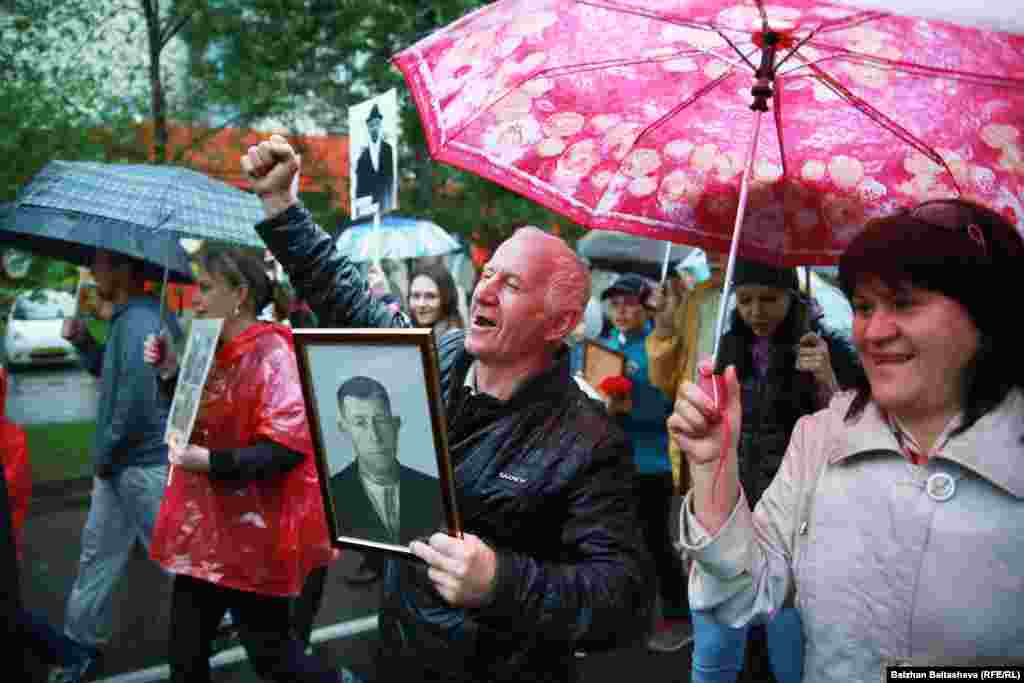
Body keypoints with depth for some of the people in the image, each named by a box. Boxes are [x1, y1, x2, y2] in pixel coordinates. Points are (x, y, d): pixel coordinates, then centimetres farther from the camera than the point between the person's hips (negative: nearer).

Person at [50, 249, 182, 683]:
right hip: (120, 462, 10)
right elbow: (110, 373, 24)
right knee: (97, 551, 17)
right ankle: (80, 641, 31)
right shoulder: (130, 317, 12)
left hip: (144, 463, -10)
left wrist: (103, 455, -13)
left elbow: (137, 399, -26)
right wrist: (82, 341, 6)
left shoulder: (139, 320, -21)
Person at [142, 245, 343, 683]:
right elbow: (194, 424, 20)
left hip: (253, 535, -8)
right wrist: (169, 374, 6)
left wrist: (211, 462, -28)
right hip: (205, 530, 8)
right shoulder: (211, 350, 9)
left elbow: (288, 447, -25)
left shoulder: (271, 352, -16)